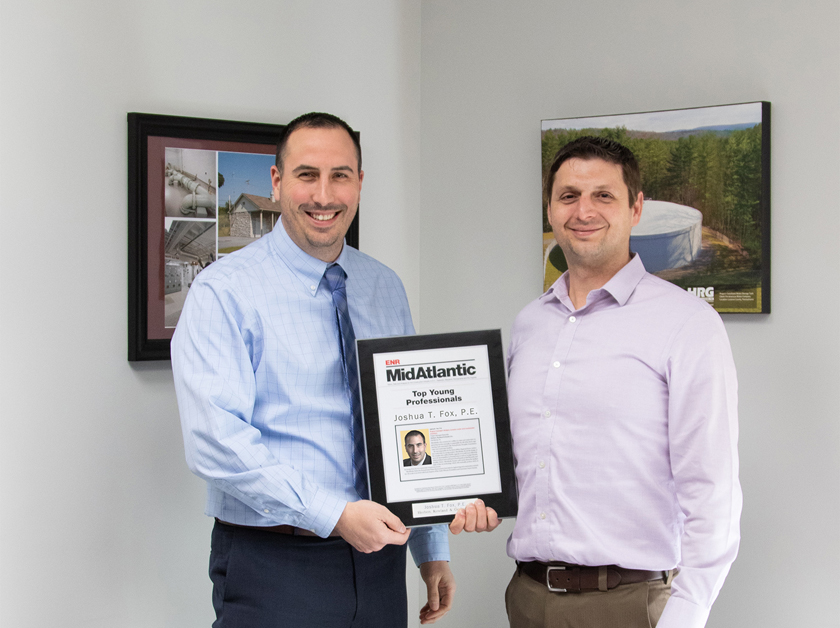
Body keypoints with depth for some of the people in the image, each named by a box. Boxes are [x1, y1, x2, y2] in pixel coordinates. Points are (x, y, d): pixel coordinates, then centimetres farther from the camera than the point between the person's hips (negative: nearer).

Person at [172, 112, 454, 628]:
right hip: (272, 567, -5)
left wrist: (433, 549, 11)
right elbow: (216, 442, -19)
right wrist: (334, 515, -24)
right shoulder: (224, 292, -9)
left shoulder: (387, 289, 9)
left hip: (379, 559, 5)